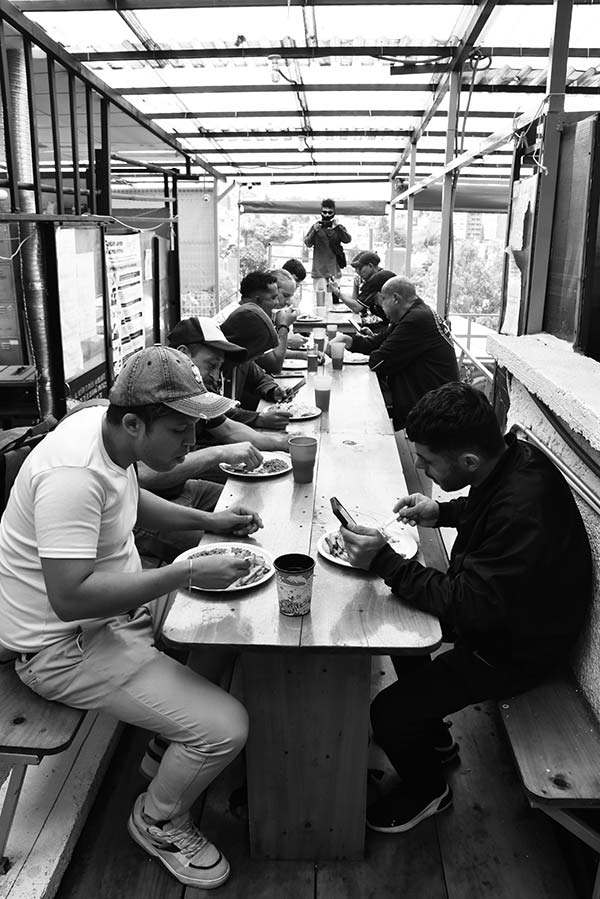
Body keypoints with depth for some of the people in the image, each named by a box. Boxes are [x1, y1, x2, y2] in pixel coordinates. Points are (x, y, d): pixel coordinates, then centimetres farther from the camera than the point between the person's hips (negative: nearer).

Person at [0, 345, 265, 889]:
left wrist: (209, 521, 3)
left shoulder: (103, 425, -4)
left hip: (120, 603, 10)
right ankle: (159, 822, 14)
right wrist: (184, 573, -33)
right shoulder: (74, 475, -32)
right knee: (224, 728, -18)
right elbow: (71, 599, -37)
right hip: (64, 646, -9)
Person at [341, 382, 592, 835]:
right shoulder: (510, 456, -10)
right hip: (493, 605, 9)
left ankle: (427, 789, 24)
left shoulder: (523, 512, -38)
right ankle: (431, 732, 38)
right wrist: (441, 513, -3)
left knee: (388, 714, -10)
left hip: (516, 648, -9)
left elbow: (469, 607, -33)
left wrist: (384, 561, -30)